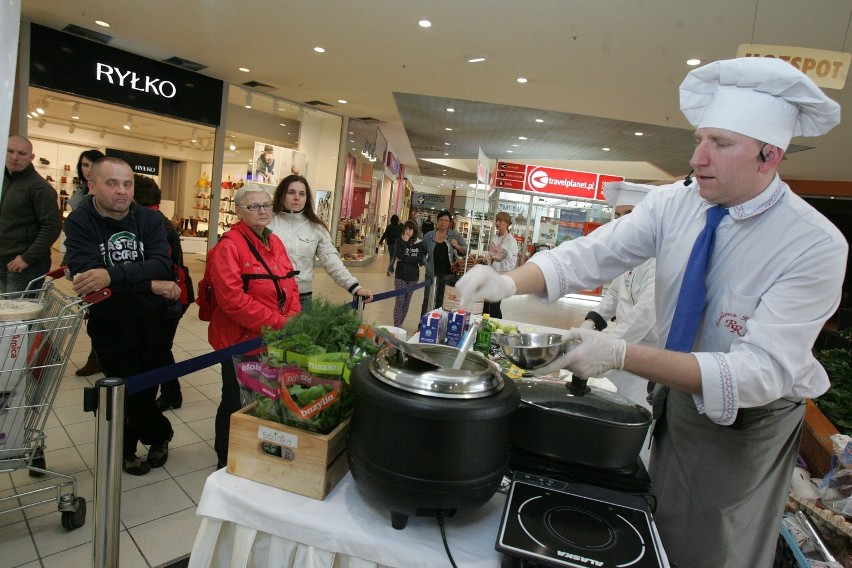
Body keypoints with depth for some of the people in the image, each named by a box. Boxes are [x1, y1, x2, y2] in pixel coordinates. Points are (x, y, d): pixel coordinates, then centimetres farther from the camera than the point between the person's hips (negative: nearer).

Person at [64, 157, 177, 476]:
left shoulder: (149, 219, -2)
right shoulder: (79, 222, -8)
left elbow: (161, 264, -19)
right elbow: (85, 273, -23)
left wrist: (112, 275, -34)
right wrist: (151, 284, -25)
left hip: (154, 319, 2)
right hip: (110, 323, -2)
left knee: (146, 387, 13)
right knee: (129, 388, 4)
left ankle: (125, 449, 38)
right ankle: (159, 434, 32)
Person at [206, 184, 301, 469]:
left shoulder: (275, 242, 9)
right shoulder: (229, 246, -15)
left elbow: (289, 285, 12)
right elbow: (233, 300, -23)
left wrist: (293, 318, -6)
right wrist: (279, 324, -22)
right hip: (241, 340, -7)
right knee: (236, 403, 8)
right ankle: (226, 463, 32)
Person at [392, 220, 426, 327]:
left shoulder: (420, 243, 1)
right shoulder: (400, 241, -2)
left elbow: (420, 259, -13)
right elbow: (399, 255, -19)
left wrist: (404, 259, -16)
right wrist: (404, 241, -17)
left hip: (413, 277, 2)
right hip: (400, 276, -2)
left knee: (407, 302, 9)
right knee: (399, 301, -5)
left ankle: (399, 325, 20)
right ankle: (396, 326, 0)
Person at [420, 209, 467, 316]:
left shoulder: (455, 235, 1)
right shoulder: (429, 236, 3)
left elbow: (466, 251, 1)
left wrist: (457, 246, -16)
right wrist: (425, 263, 1)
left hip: (448, 274, 0)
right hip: (432, 274, 1)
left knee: (442, 302, 9)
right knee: (428, 301, 5)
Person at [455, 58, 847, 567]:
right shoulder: (672, 205, -13)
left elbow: (762, 371, -33)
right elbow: (590, 255, -20)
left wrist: (621, 356, -44)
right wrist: (509, 283, -39)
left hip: (750, 418, -3)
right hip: (677, 396, 4)